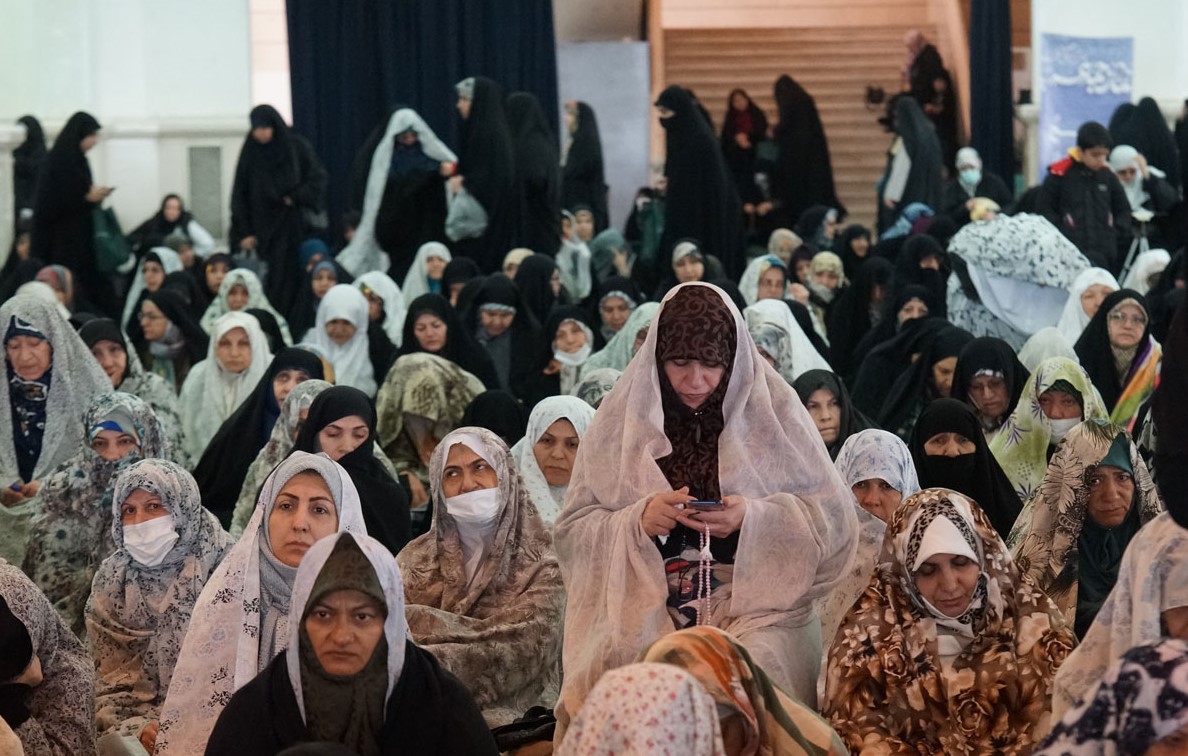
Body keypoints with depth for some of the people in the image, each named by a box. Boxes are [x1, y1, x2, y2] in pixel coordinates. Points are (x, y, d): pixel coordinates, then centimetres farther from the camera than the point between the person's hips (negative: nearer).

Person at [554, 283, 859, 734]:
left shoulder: (773, 412, 4)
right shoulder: (622, 420, 7)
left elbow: (833, 523, 2)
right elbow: (573, 533, 8)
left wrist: (753, 518, -14)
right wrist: (639, 520, -11)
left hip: (755, 608, -1)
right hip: (646, 613, 1)